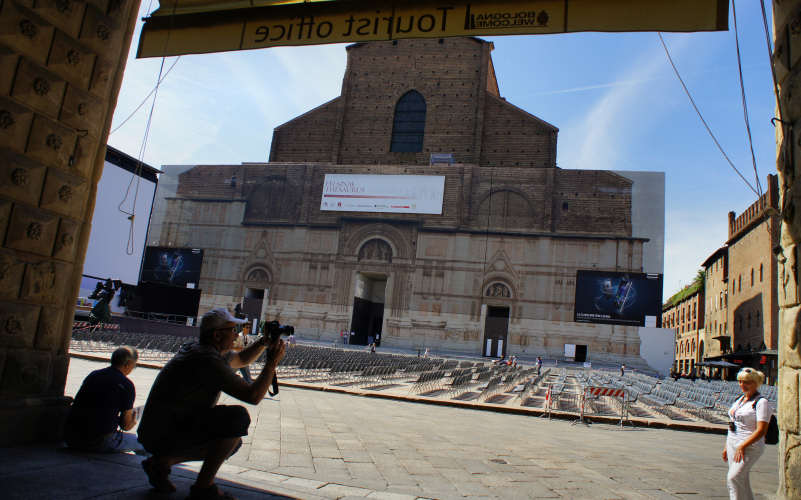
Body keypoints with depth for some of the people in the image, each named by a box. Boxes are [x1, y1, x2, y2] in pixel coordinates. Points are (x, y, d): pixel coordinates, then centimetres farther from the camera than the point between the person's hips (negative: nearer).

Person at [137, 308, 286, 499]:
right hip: (164, 437, -10)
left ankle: (161, 462, 17)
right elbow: (253, 396, -26)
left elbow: (241, 359, 27)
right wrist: (272, 363, -15)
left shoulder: (203, 350, 9)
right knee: (238, 417, -23)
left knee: (232, 442, 20)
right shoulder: (208, 360, -22)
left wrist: (264, 342, 10)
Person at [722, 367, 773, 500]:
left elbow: (761, 431, -18)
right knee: (742, 482, 11)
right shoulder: (739, 400, 14)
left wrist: (742, 446, -21)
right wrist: (726, 446, 17)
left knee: (733, 478, -16)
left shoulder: (761, 402, -11)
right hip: (733, 444, 8)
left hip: (750, 447, -8)